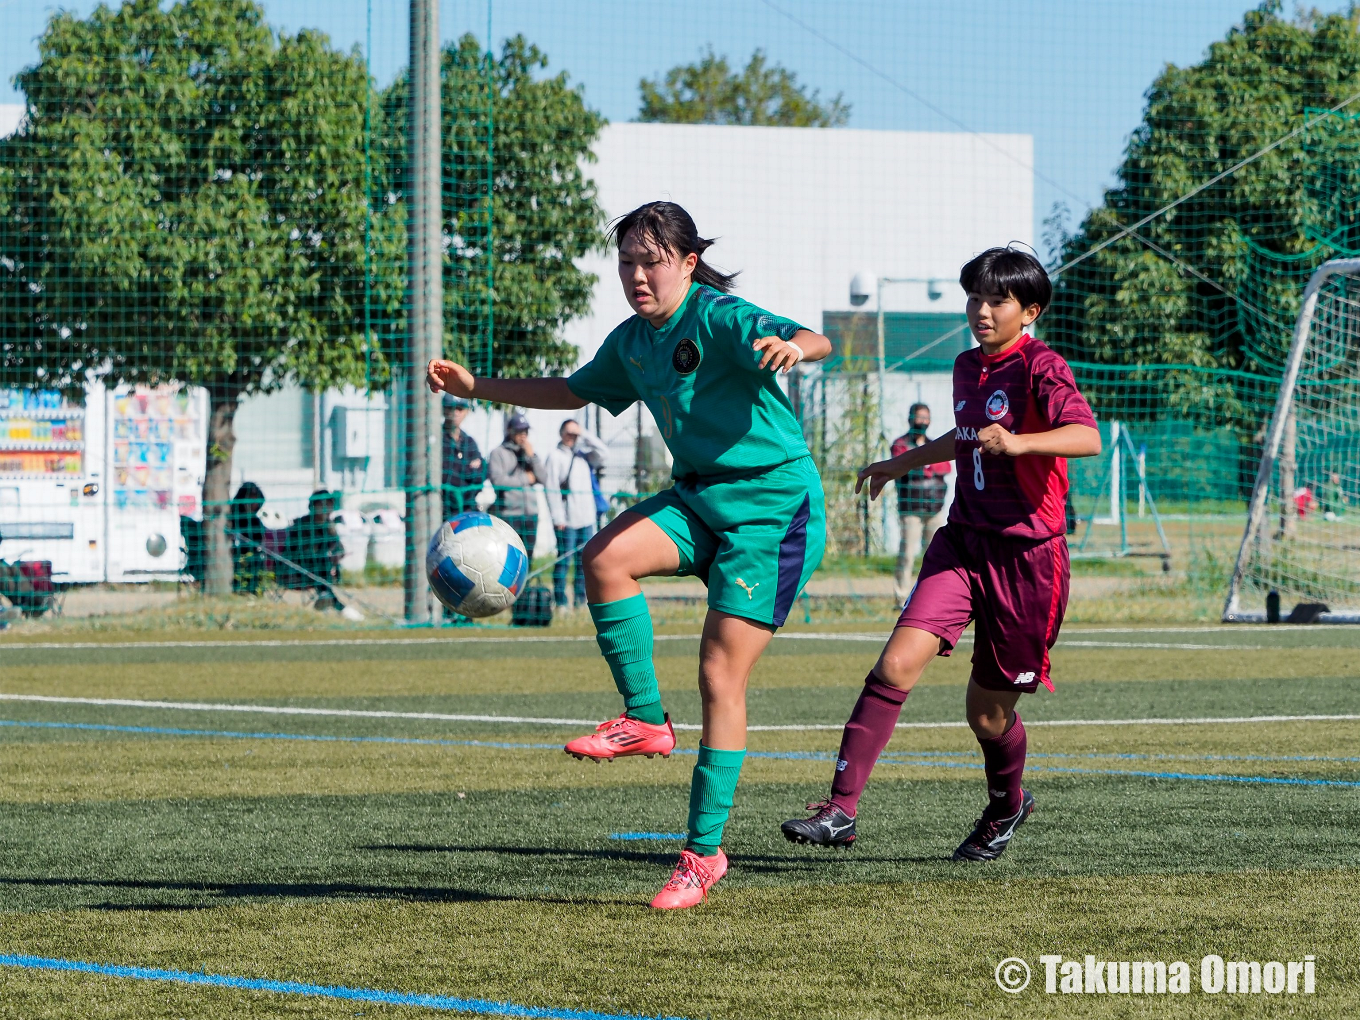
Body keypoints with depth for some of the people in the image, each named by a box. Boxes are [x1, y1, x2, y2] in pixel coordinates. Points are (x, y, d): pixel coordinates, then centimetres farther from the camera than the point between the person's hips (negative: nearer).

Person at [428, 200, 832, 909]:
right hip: (699, 497, 7)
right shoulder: (633, 342, 8)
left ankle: (704, 850, -2)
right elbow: (577, 391, 28)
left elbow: (818, 342, -31)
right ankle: (645, 721, -8)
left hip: (773, 506, -7)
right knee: (605, 557, -23)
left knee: (720, 677, -10)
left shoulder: (719, 318, -16)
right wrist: (478, 387, 23)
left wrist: (791, 347, -56)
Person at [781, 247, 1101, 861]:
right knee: (896, 665, -17)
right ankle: (841, 809, -20)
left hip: (1026, 555, -5)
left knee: (988, 714, 6)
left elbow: (1088, 437, -28)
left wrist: (1018, 442, -43)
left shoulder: (1040, 368, -10)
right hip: (962, 543, 5)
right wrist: (903, 464, 44)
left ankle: (1007, 804, 39)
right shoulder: (967, 368, 12)